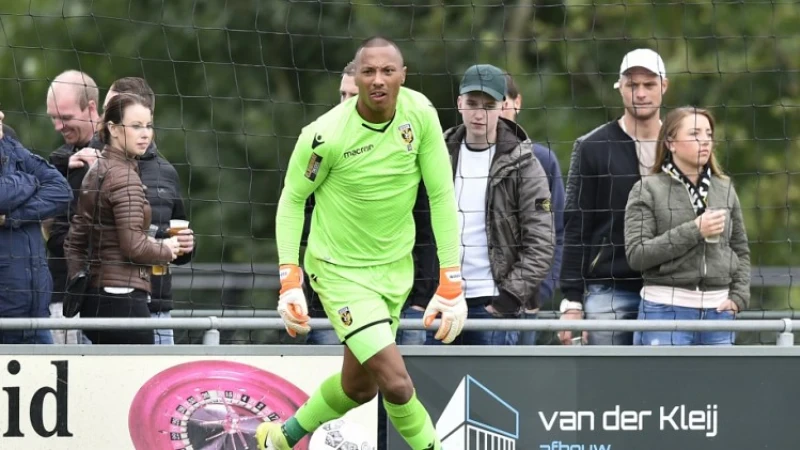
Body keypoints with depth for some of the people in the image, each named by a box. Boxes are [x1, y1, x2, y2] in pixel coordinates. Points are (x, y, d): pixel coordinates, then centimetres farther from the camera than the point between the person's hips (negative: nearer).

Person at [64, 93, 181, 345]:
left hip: (96, 300, 9)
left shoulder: (96, 172, 16)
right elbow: (134, 246, -18)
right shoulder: (124, 176, -12)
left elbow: (74, 243, 18)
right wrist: (166, 250, 0)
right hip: (123, 298, -9)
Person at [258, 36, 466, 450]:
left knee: (359, 386, 18)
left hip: (395, 267, 5)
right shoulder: (325, 135, -23)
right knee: (397, 383, -17)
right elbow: (292, 199, -7)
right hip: (341, 271, -5)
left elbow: (441, 195, -8)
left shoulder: (420, 113, -13)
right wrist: (290, 281, -13)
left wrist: (451, 284, -12)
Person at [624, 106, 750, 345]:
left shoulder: (724, 189, 10)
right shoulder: (647, 190, -2)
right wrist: (694, 231, -15)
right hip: (666, 309, -4)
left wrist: (738, 296, 4)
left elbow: (741, 251, 19)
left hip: (718, 310, 4)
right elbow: (636, 254, -11)